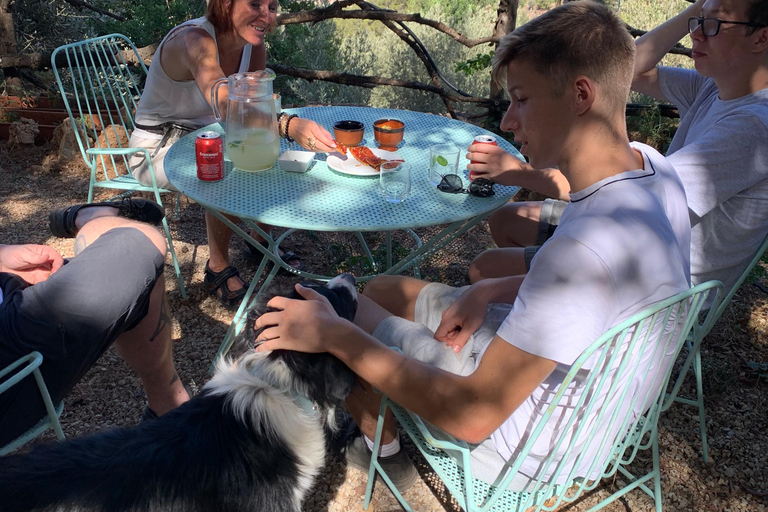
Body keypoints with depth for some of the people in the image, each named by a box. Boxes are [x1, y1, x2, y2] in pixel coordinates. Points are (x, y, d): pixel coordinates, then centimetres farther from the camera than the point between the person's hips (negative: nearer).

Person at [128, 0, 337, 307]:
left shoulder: (254, 46, -7)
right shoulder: (194, 40, -31)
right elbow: (228, 109, -49)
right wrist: (289, 126, -64)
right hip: (158, 147, -7)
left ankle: (261, 241, 11)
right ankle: (218, 268, -11)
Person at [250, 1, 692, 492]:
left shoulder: (588, 245, -39)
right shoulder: (652, 166, -9)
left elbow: (473, 416, -33)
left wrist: (334, 333, -27)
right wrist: (489, 291, -5)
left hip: (525, 447, -8)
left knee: (339, 325, 3)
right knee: (380, 289, 17)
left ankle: (384, 449, 31)